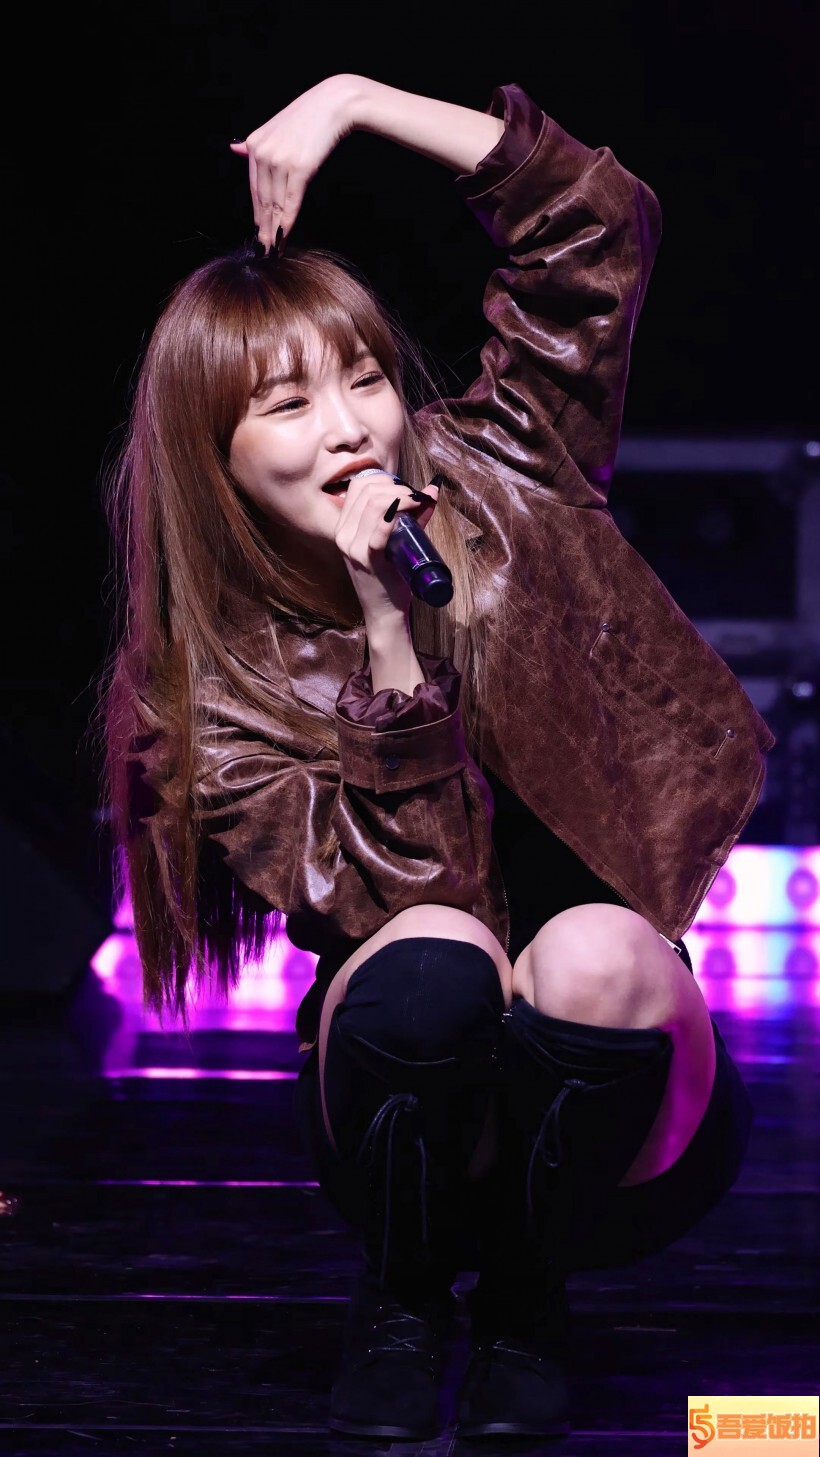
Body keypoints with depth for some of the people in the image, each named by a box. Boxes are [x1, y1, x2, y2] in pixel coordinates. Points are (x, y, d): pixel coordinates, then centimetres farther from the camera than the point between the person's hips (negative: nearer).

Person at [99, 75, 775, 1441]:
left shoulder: (496, 491, 0)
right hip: (421, 1111, -1)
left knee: (590, 950, -33)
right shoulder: (222, 692, -5)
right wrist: (389, 626, -24)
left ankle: (524, 1295, -4)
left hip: (617, 1099, 1)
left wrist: (359, 99, -11)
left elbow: (600, 222, -5)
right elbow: (397, 892, -18)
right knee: (433, 956, -34)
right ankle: (400, 1298, -4)